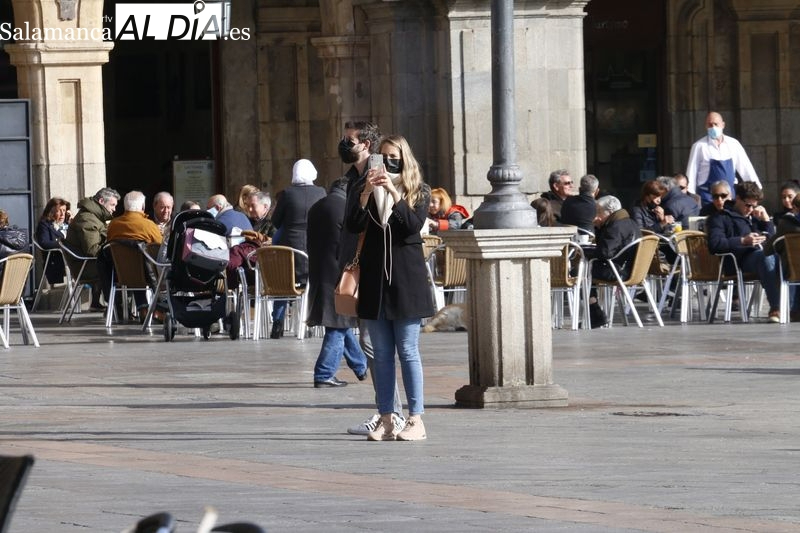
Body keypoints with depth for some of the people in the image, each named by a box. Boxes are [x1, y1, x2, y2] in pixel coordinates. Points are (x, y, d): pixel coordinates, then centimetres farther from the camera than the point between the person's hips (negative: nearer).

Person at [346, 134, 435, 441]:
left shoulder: (418, 192, 5)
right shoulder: (363, 191, 10)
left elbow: (414, 224, -12)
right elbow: (353, 226, -5)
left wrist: (393, 193, -19)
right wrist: (367, 192, -18)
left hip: (406, 278, -3)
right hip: (375, 279, 3)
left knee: (408, 351, -4)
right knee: (381, 354, 4)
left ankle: (416, 420, -3)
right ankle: (386, 421, 6)